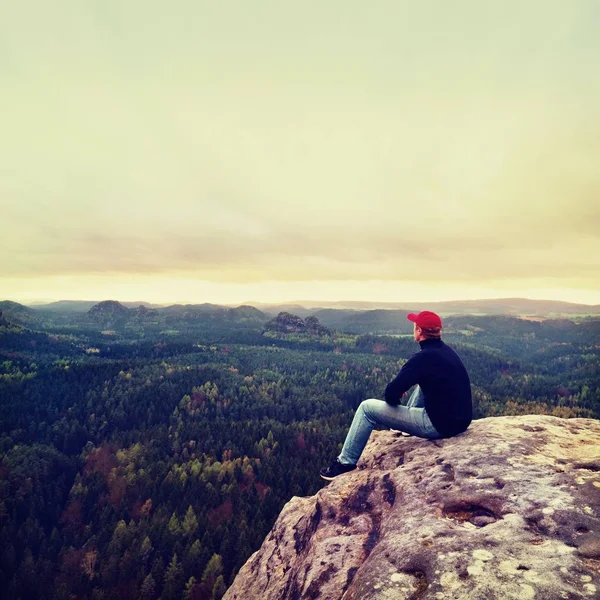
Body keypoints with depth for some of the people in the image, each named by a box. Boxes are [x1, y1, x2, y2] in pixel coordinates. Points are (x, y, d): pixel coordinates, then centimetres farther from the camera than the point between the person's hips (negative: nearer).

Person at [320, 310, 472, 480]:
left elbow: (391, 394, -17)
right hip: (460, 420, 8)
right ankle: (408, 422, 40)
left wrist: (394, 398, 6)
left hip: (439, 424, -8)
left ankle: (346, 463, 9)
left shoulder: (424, 357, -18)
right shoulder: (447, 350, 7)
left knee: (367, 408, 0)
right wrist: (403, 384, 14)